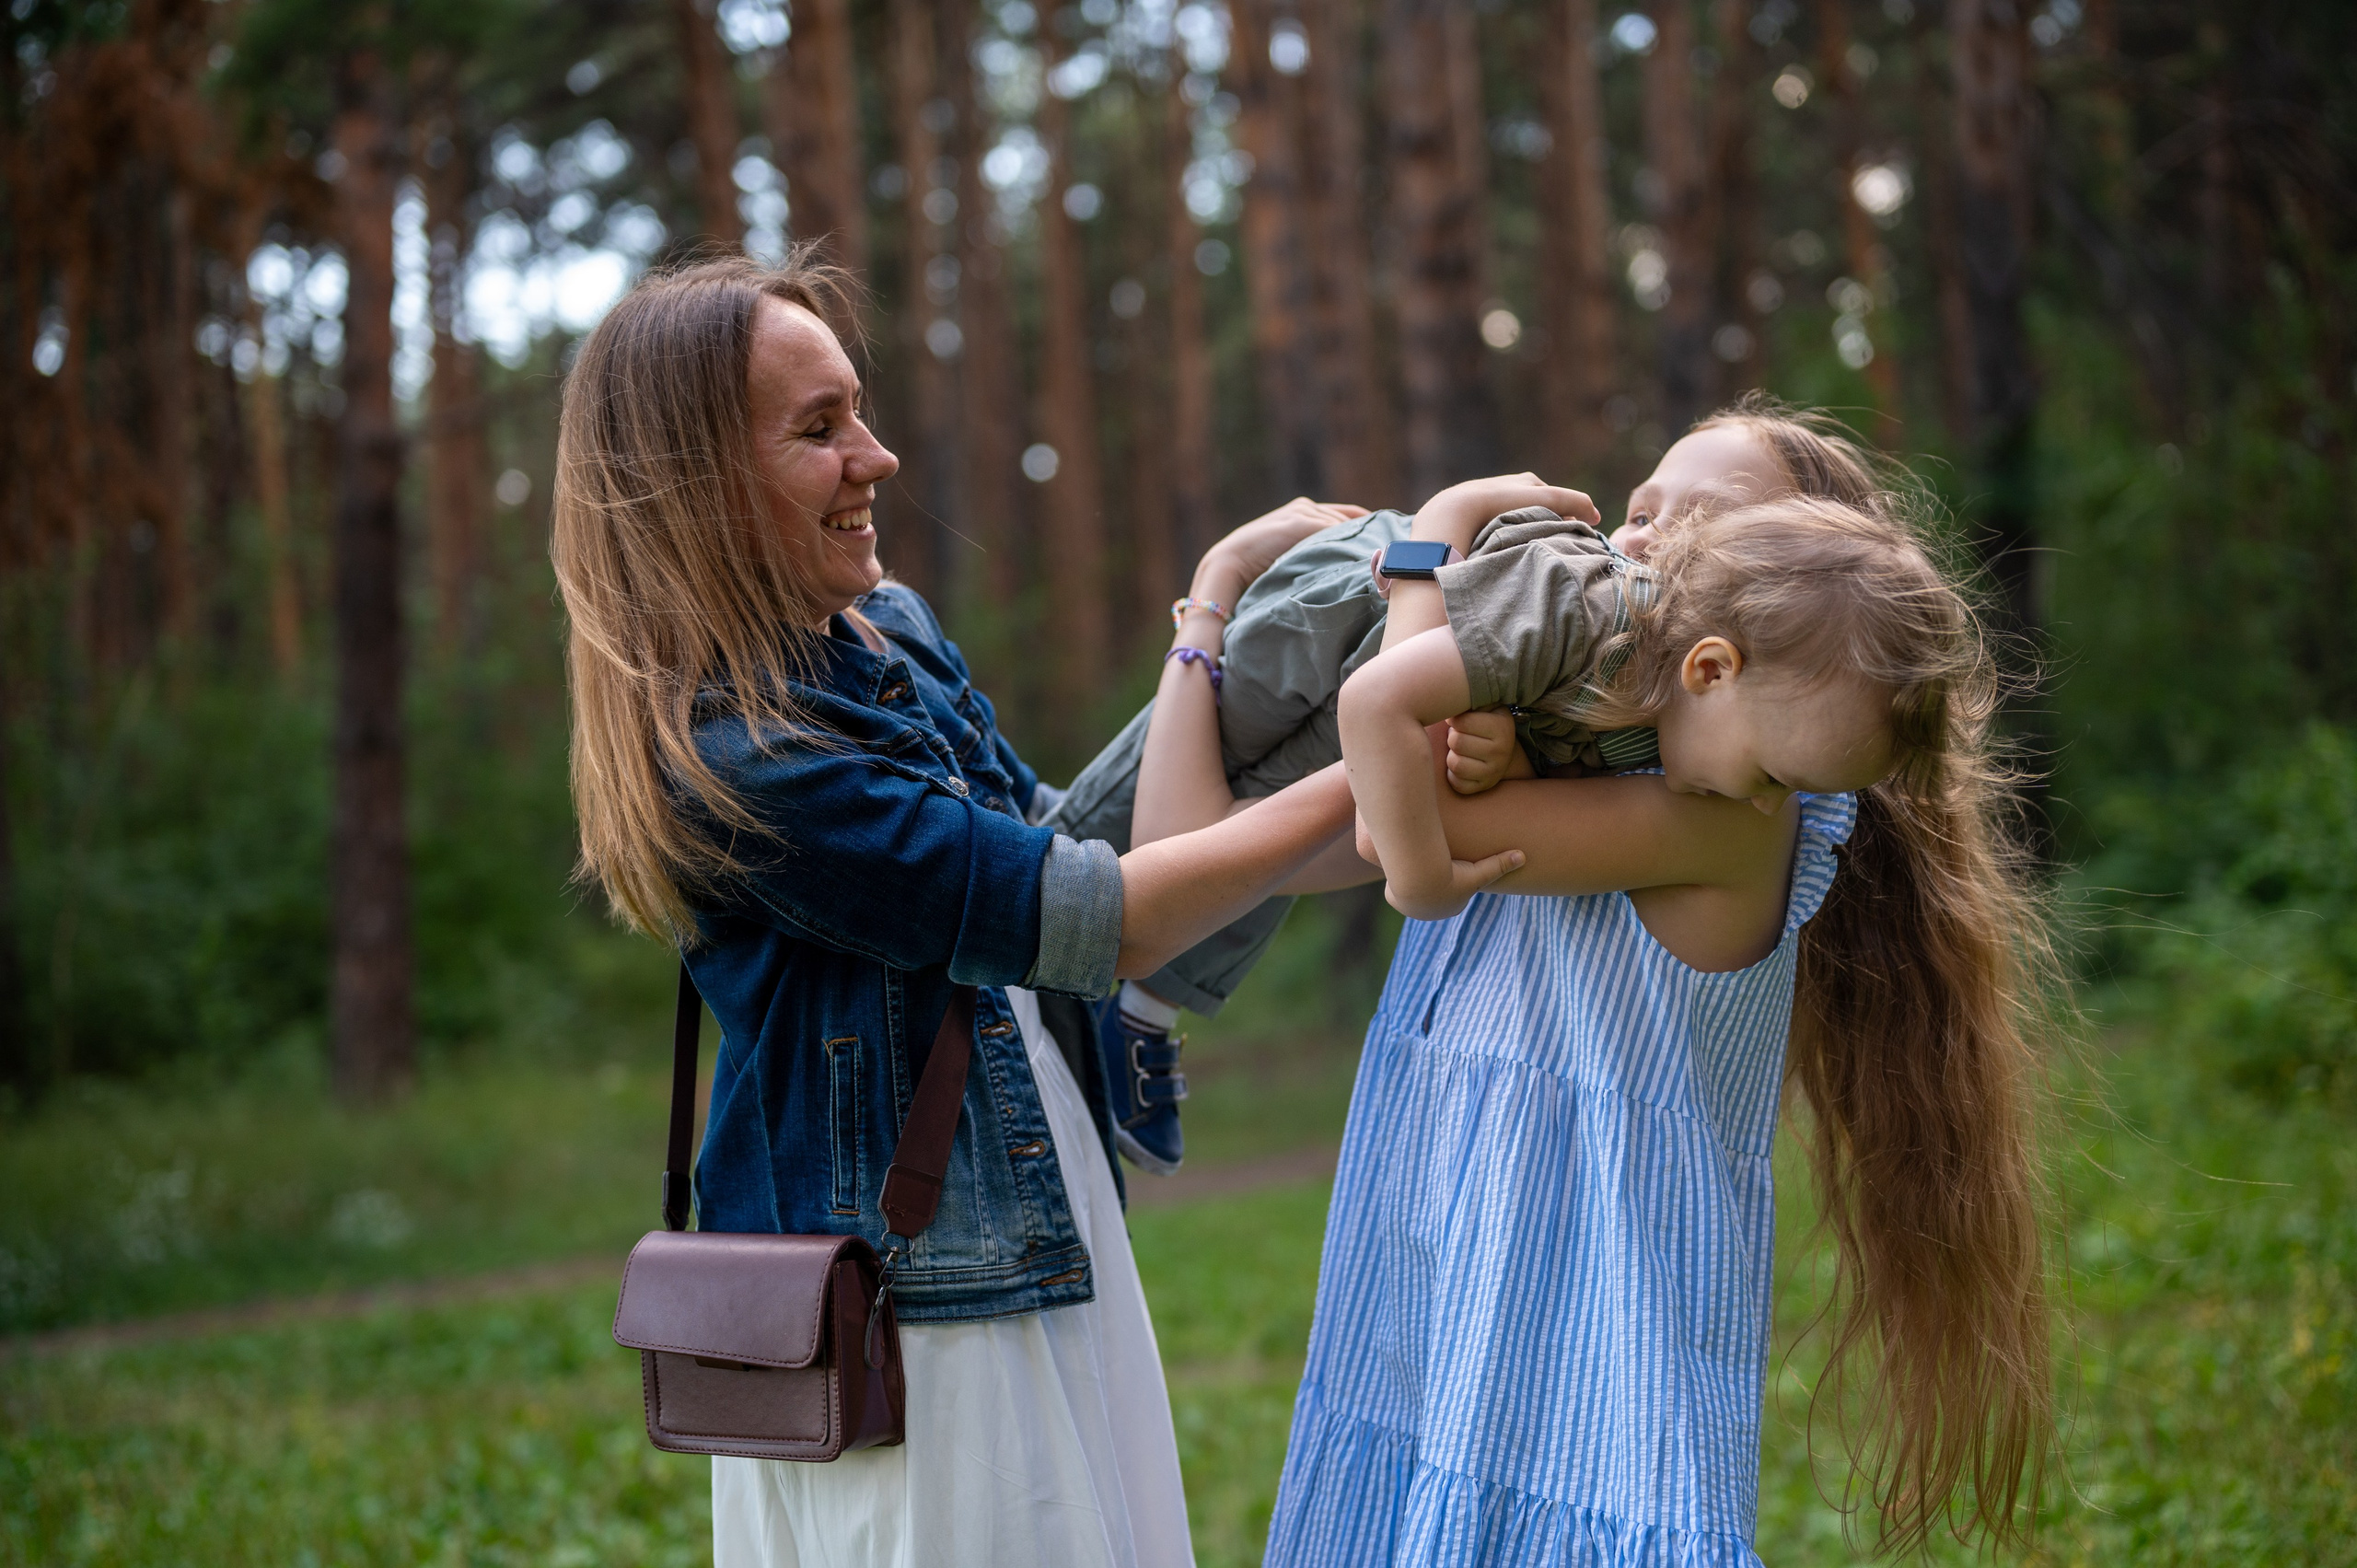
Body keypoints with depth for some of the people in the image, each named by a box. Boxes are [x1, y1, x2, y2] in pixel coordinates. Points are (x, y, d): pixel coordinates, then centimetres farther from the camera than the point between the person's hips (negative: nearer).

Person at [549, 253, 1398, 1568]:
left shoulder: (893, 633, 6)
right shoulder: (737, 760, -23)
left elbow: (1076, 837, 12)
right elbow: (1105, 923, -22)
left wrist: (1220, 595, 7)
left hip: (1039, 1261, 9)